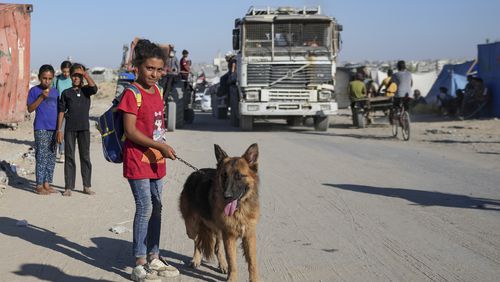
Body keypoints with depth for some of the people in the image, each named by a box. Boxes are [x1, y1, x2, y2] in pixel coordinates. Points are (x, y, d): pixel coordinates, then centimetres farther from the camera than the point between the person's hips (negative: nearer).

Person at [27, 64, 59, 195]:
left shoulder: (55, 92, 12)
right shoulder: (34, 90, -2)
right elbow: (30, 109, -7)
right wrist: (42, 97, -18)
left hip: (53, 129, 6)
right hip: (41, 128, -6)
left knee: (51, 157, 8)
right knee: (41, 156, -7)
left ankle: (47, 184, 15)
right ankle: (39, 185, -3)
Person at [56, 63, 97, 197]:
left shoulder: (86, 90, 4)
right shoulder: (66, 93, 4)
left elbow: (94, 88, -20)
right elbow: (61, 111, 5)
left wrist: (85, 73, -14)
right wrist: (59, 129, -1)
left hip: (84, 128, 0)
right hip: (70, 129, 0)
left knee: (85, 157, 6)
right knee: (69, 157, 3)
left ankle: (87, 186, 13)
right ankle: (68, 187, 8)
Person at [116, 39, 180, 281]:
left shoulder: (158, 91, 10)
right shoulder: (132, 94, -14)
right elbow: (131, 131, -19)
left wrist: (161, 150, 13)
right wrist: (161, 146, -21)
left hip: (156, 161, 8)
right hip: (137, 160, -8)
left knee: (156, 208, 12)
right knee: (145, 208, -8)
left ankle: (153, 258, 23)